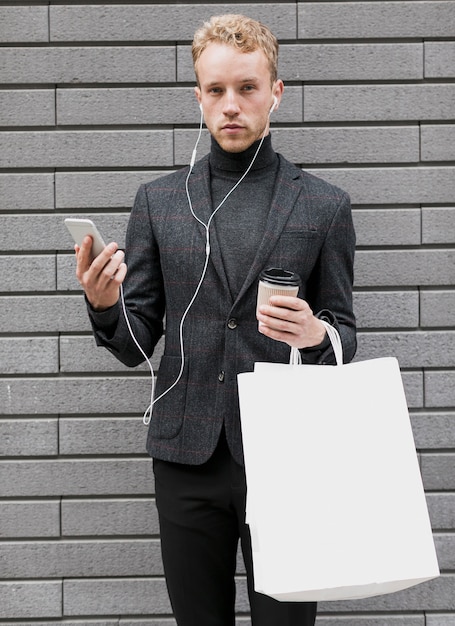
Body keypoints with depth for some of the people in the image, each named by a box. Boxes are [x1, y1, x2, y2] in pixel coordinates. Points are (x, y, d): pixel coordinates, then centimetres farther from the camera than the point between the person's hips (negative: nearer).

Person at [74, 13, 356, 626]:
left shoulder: (323, 204, 4)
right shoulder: (159, 201, 8)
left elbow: (344, 334, 8)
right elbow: (136, 343, 8)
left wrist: (316, 335, -15)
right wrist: (104, 305, -14)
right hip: (188, 458, 2)